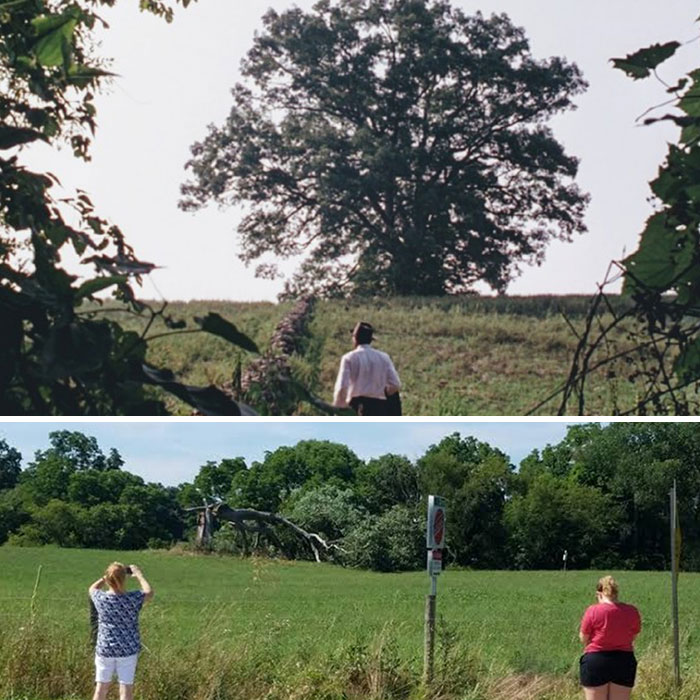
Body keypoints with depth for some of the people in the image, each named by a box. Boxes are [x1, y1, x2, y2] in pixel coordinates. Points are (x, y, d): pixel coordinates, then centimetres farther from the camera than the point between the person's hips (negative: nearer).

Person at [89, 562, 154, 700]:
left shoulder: (100, 598, -10)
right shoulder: (133, 599, -14)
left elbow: (92, 588, 15)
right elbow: (149, 592, 7)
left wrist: (109, 576, 14)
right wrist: (138, 574, 16)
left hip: (104, 649, 2)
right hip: (128, 650, -2)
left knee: (101, 688, 11)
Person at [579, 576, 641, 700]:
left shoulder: (593, 611, -10)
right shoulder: (632, 611, -1)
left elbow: (583, 638, -1)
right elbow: (633, 637, 8)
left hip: (595, 662, -3)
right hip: (624, 662, 3)